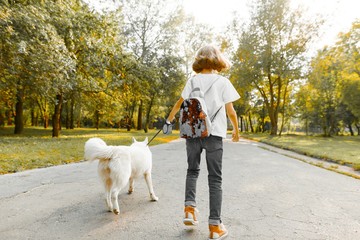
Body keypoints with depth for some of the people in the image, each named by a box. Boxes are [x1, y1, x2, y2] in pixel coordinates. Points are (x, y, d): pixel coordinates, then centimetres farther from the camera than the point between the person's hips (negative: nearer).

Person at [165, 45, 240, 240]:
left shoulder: (193, 80, 6)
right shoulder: (223, 82, 2)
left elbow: (180, 102, 6)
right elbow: (230, 111, 1)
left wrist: (169, 119, 20)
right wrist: (236, 130, 15)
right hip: (214, 133, -2)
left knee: (192, 170, 20)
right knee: (215, 178, 4)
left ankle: (189, 208, 5)